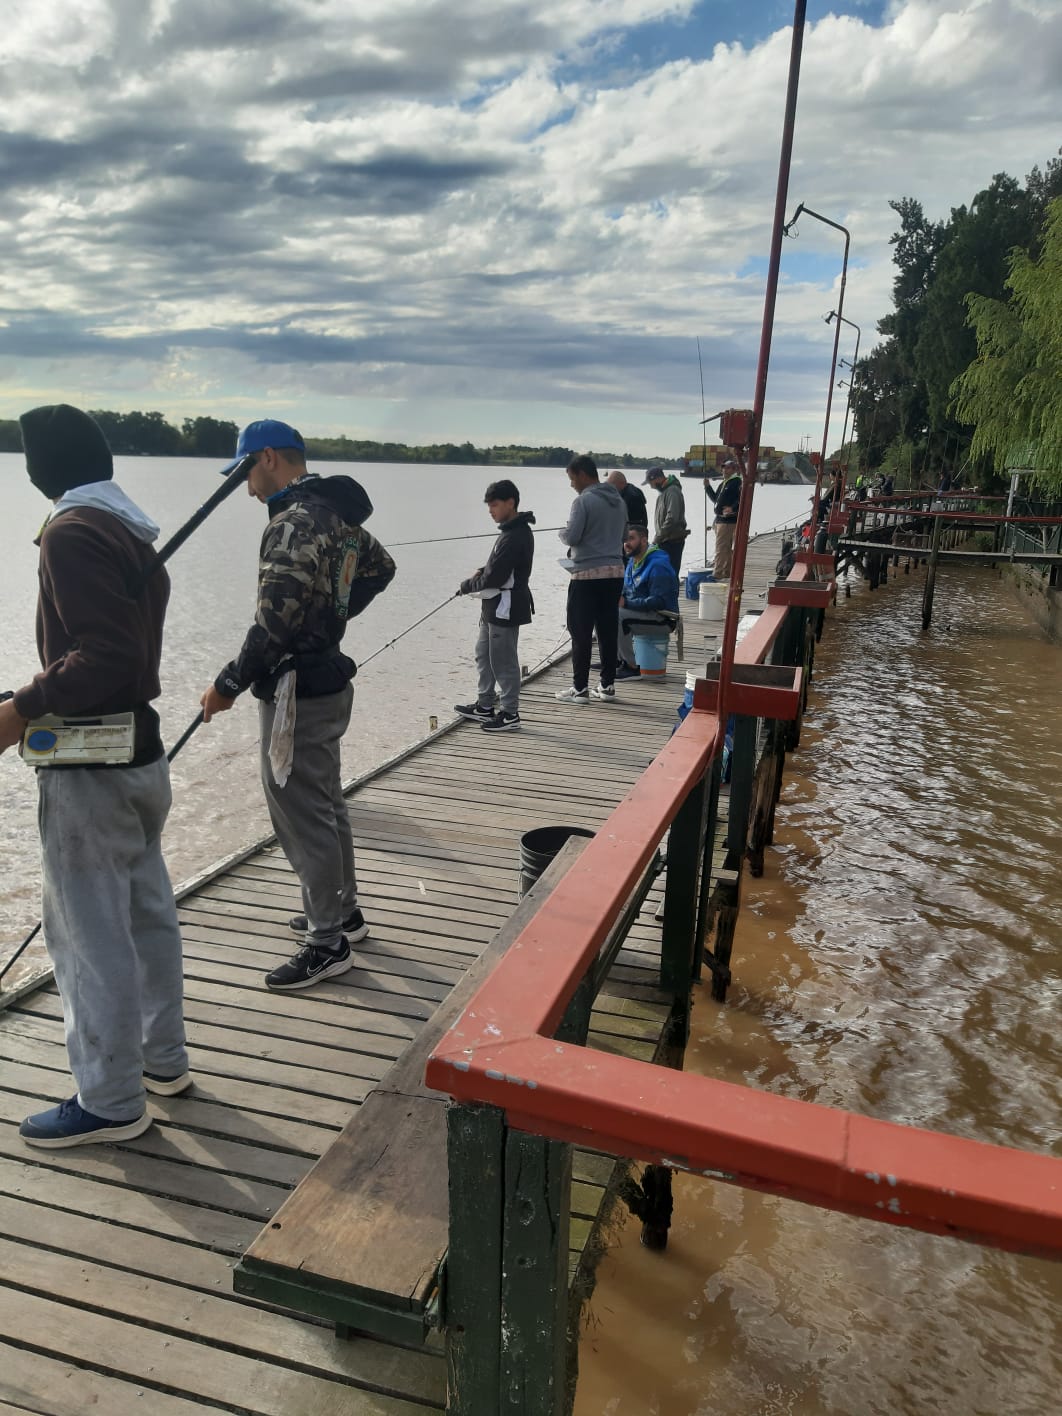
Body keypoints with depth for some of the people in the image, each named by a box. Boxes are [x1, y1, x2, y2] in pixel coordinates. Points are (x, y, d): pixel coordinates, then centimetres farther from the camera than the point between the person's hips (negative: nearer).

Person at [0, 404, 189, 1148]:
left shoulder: (72, 533, -15)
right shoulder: (134, 531, 10)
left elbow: (105, 654, -23)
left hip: (90, 770, -9)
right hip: (140, 752, 9)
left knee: (90, 932, 2)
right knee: (148, 913, 17)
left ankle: (111, 1101, 15)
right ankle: (162, 1057, 32)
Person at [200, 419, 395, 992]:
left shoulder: (293, 523, -20)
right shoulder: (338, 514, 10)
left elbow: (275, 622, -25)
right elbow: (380, 567, 26)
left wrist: (229, 683, -16)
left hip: (296, 692, -10)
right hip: (329, 679, 10)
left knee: (301, 815, -1)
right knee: (324, 803, 21)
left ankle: (328, 943, 10)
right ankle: (342, 912, 35)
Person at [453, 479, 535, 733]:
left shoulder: (515, 536, -22)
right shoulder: (514, 530, 11)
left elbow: (495, 578, -23)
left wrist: (467, 586, -9)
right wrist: (482, 571, 5)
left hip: (505, 608, -11)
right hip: (495, 607, 11)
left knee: (503, 661, -2)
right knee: (484, 654, 19)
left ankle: (510, 714, 9)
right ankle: (484, 706, 29)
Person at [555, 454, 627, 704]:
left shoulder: (583, 501, -11)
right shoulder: (618, 500, 12)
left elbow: (571, 536, -16)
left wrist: (562, 533, 6)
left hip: (588, 574, -7)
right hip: (615, 571, 7)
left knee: (581, 632, 0)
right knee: (608, 631, 10)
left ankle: (580, 688, 4)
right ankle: (607, 685, 15)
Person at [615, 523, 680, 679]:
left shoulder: (657, 565, -20)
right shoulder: (633, 561, 10)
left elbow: (658, 601, -27)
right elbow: (628, 590, 20)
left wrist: (627, 603, -29)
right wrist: (619, 598, -3)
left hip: (663, 618, -10)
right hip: (644, 612, 10)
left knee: (618, 616, -28)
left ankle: (632, 667, -20)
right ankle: (616, 659, 12)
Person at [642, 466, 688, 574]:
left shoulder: (672, 492, -15)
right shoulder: (663, 491, 16)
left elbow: (671, 519, -23)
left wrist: (658, 538, -19)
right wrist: (658, 538, 13)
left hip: (672, 541, -10)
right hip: (665, 540, 10)